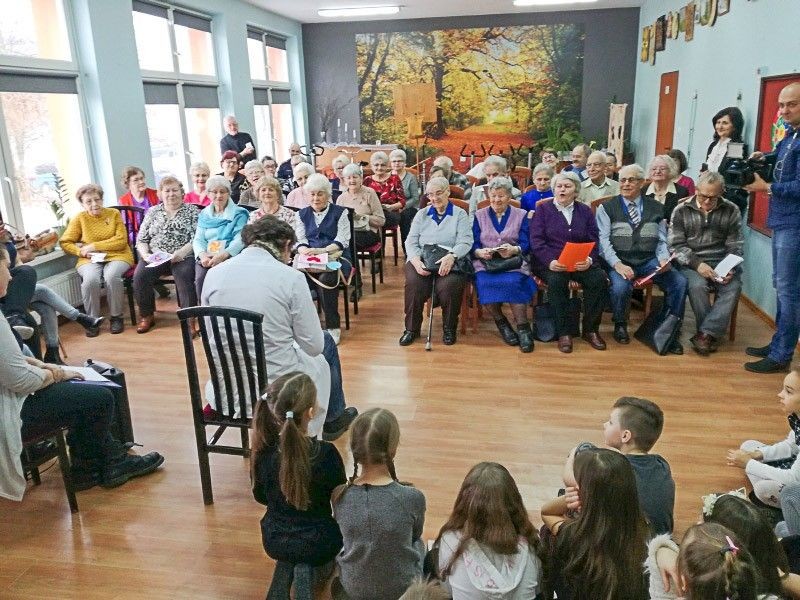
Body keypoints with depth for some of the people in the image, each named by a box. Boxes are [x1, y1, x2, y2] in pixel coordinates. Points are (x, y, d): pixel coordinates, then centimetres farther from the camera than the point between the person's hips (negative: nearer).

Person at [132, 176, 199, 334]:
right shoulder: (152, 212, 17)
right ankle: (146, 316, -5)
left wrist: (181, 253, -20)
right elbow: (141, 239, 14)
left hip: (183, 256, -3)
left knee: (184, 275, -34)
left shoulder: (192, 210, 7)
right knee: (140, 275, -24)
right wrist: (145, 254, -6)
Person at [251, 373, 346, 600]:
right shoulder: (326, 453, -28)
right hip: (318, 543, -3)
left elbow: (260, 497, 0)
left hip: (274, 541, 3)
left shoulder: (263, 450, -18)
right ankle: (311, 572, 4)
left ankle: (287, 568, 9)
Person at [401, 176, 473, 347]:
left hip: (450, 262, -2)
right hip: (421, 260, 2)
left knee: (449, 285, -33)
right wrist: (416, 261, -13)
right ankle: (412, 328, -9)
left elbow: (465, 242, -5)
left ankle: (449, 328, -8)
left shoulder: (460, 214, 11)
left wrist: (451, 256, -27)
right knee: (413, 284, -29)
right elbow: (411, 241, 9)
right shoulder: (422, 214, 20)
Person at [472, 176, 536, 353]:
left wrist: (514, 250, -18)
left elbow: (526, 244, 4)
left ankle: (523, 328, -24)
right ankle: (501, 323, -12)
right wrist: (480, 252, -15)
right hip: (485, 263, 1)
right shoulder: (479, 215, 18)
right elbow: (473, 245, 8)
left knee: (513, 282, -34)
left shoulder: (521, 215, 16)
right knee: (485, 283, -33)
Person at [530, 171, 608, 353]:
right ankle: (563, 332, -22)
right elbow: (536, 240, -2)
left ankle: (590, 329, -9)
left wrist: (589, 260, -14)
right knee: (557, 280, -35)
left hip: (580, 262, 3)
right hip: (551, 262, -2)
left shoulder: (585, 211, 18)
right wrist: (550, 261, -19)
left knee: (599, 279, -26)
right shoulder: (543, 209, 10)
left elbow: (593, 241, 8)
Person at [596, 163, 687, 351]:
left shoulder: (656, 208, 14)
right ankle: (620, 325, -1)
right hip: (620, 261, -3)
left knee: (680, 282, -22)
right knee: (620, 287, -34)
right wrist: (617, 264, -20)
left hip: (649, 261, 3)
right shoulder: (607, 208, 5)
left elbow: (662, 241, 12)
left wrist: (664, 259, -9)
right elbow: (603, 240, -5)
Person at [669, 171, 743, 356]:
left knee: (733, 287, -28)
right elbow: (676, 245, -2)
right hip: (692, 262, -1)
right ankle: (712, 335, -15)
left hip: (721, 263, 2)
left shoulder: (731, 211, 6)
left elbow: (735, 247, 7)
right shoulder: (682, 211, 2)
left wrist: (730, 269, -12)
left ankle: (705, 334, -22)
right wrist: (697, 264, -16)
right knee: (697, 285, -32)